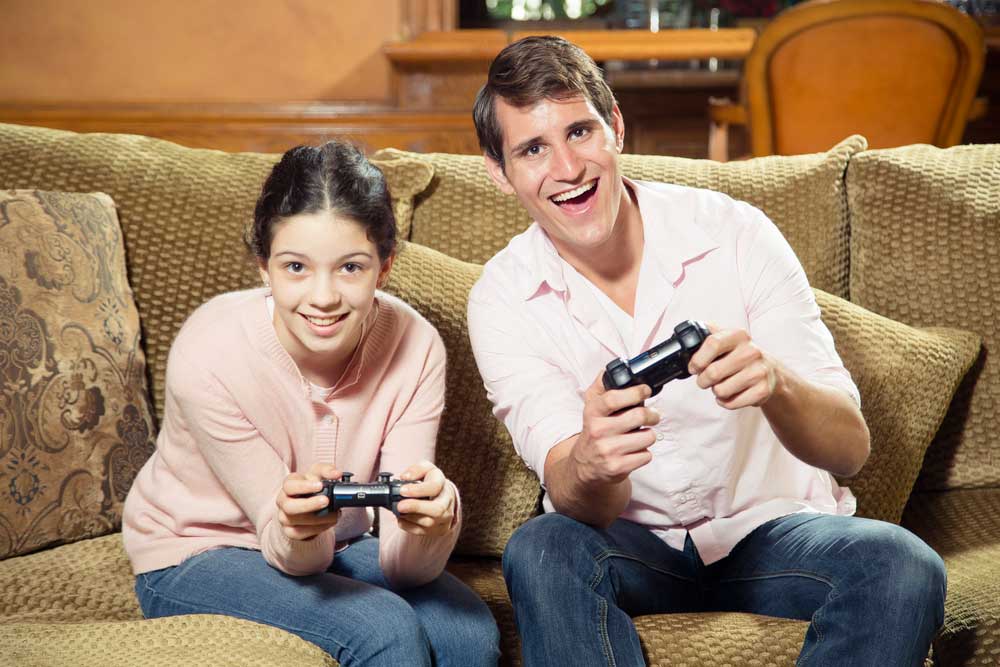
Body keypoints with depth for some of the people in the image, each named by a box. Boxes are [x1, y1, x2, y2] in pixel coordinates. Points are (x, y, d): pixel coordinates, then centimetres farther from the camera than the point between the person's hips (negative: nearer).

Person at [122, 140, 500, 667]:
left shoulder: (415, 346, -19)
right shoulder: (209, 354, -27)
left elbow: (403, 567, -21)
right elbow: (293, 557, -20)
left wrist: (431, 520, -44)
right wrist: (297, 529, -44)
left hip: (334, 547, 4)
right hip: (196, 555, -3)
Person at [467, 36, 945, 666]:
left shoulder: (736, 234, -13)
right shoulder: (502, 299, -9)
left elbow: (850, 449, -17)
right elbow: (579, 506, -18)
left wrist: (774, 382, -40)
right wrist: (589, 463, -44)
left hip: (770, 527, 0)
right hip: (628, 543, 0)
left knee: (902, 565, -30)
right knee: (540, 551, -32)